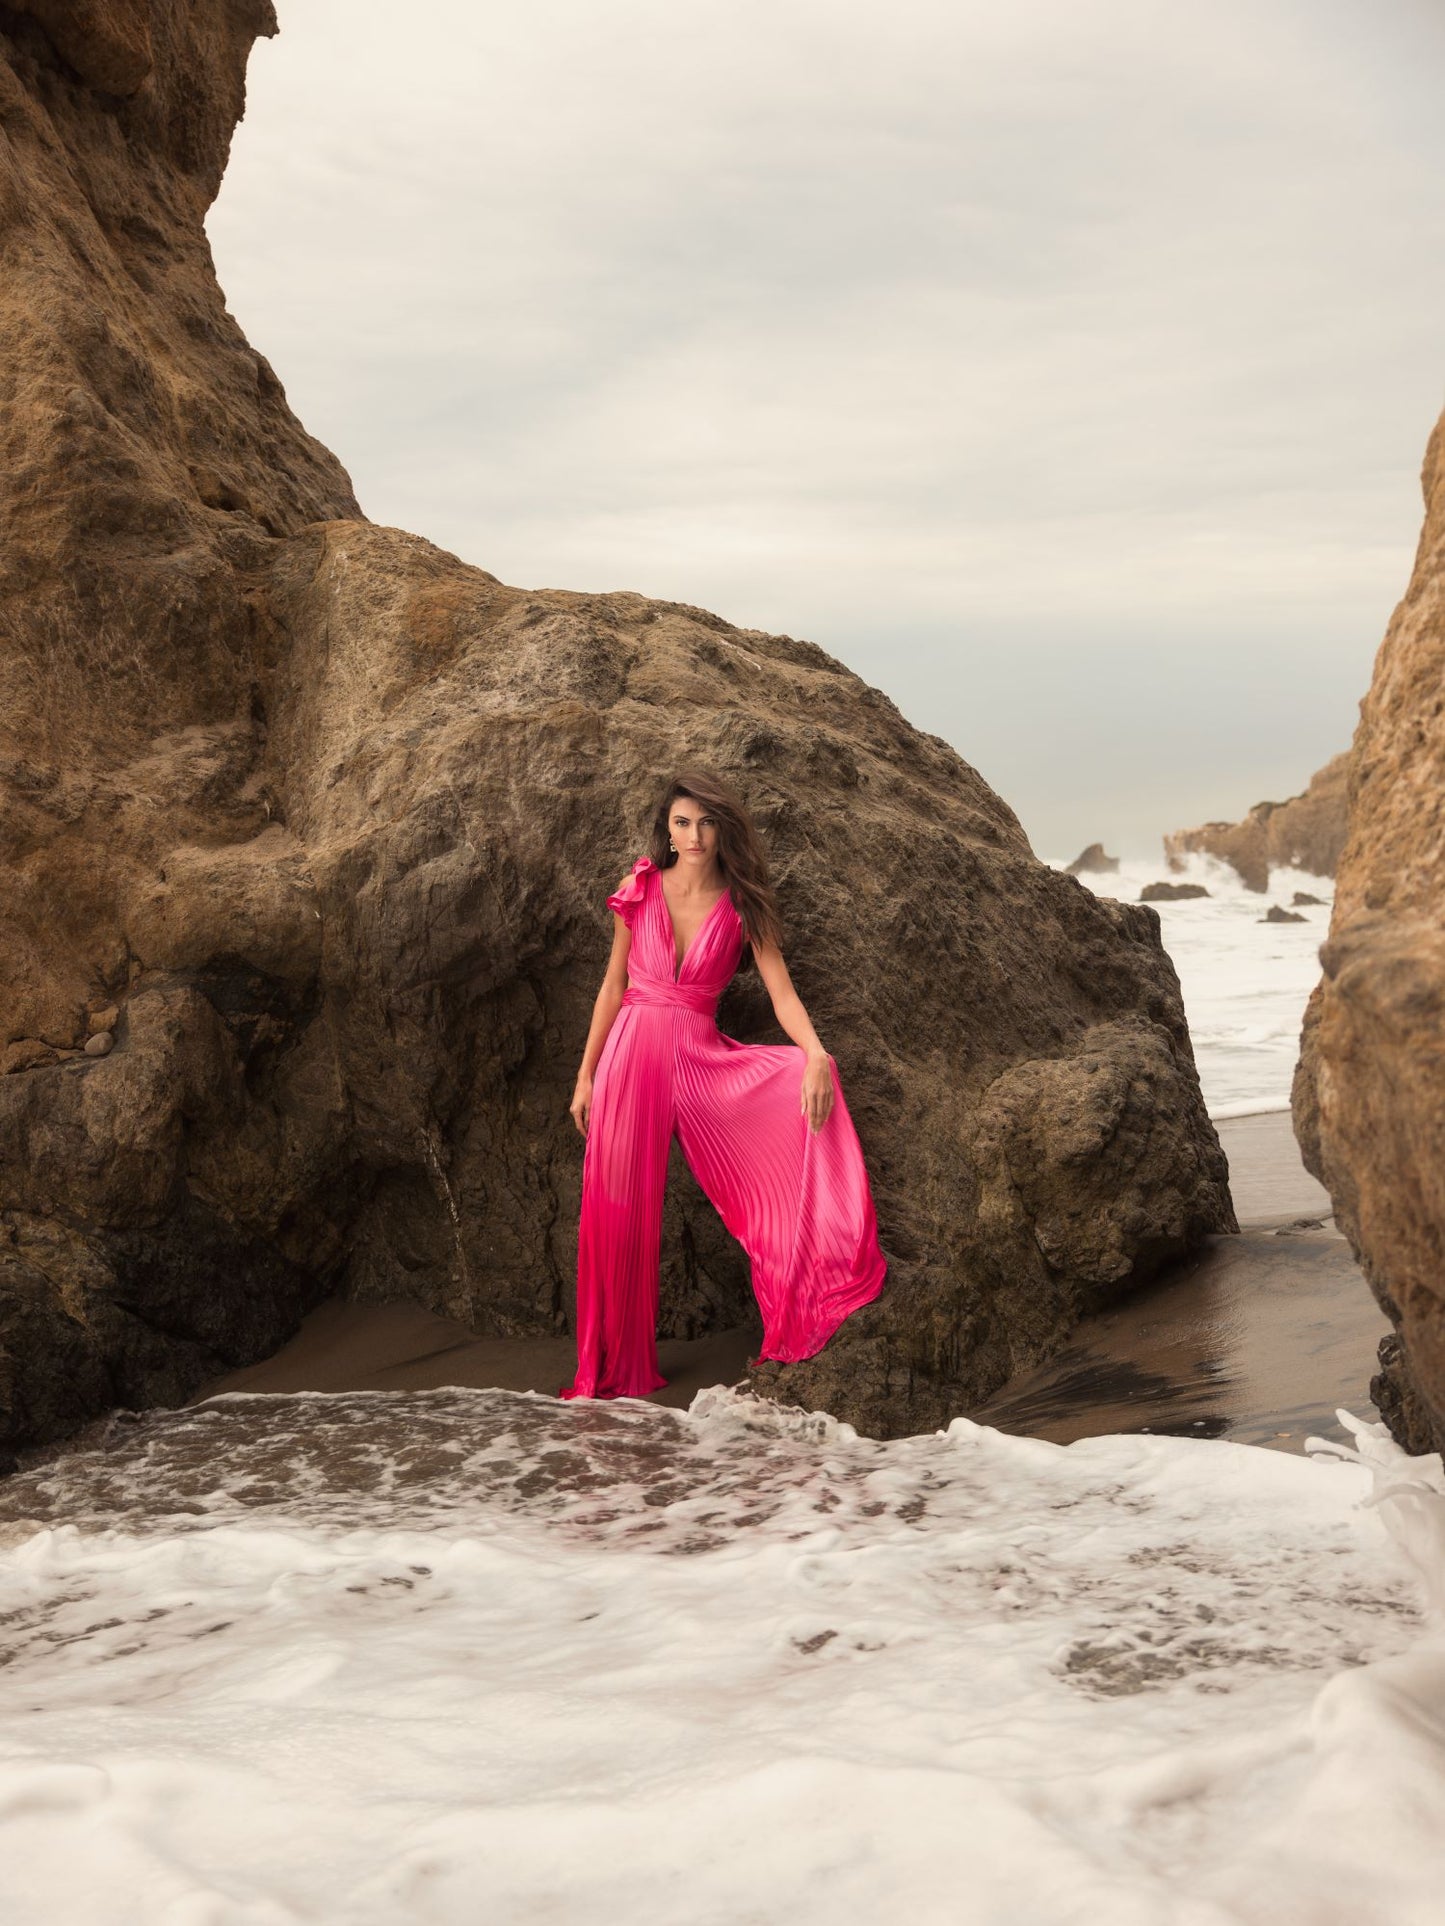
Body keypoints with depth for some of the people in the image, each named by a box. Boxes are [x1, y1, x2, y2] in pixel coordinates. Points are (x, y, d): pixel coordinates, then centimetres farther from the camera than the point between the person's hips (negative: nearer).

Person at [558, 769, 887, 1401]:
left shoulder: (742, 907, 2)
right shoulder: (639, 893, 3)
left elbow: (782, 992, -5)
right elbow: (613, 987, 9)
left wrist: (816, 1055, -23)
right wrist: (586, 1076, 7)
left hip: (703, 1059, 0)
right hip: (631, 1056, 0)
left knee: (808, 1078, -23)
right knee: (619, 1212, 0)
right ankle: (614, 1367, 18)